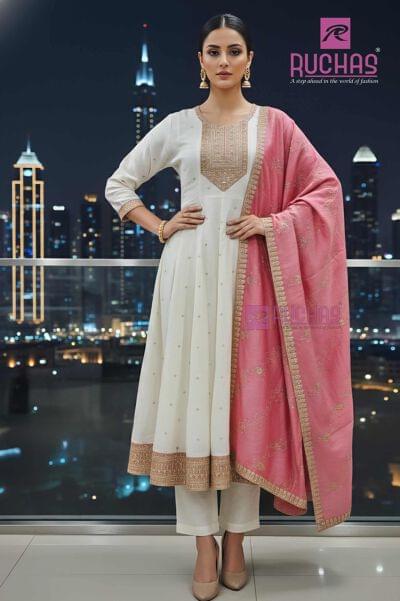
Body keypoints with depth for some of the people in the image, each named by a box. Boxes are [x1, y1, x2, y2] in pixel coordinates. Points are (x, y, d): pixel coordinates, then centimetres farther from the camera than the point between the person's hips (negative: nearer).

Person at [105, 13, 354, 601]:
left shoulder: (274, 124, 8)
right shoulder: (177, 125, 9)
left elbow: (326, 186, 7)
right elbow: (117, 184, 15)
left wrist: (274, 224, -5)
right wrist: (159, 227, 1)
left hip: (251, 276, 0)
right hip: (191, 273, 1)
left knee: (248, 400, 3)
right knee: (190, 398, -1)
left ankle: (237, 539, 19)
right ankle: (204, 546, 13)